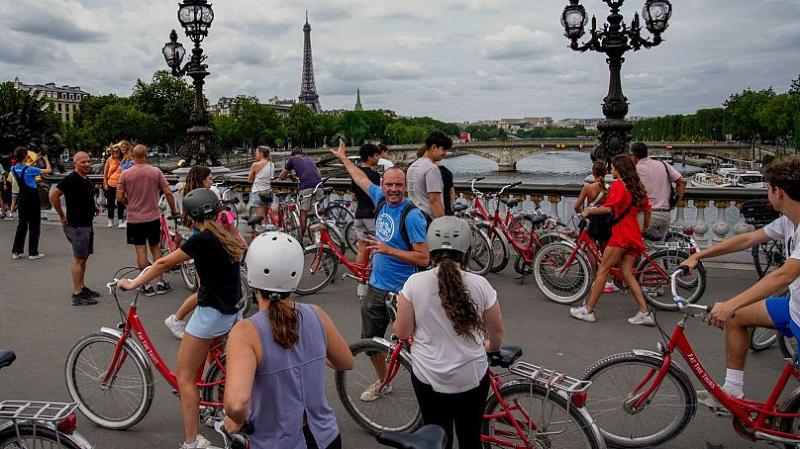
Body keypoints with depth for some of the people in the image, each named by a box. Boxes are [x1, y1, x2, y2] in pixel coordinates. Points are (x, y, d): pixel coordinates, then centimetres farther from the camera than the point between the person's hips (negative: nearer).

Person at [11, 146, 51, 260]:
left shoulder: (14, 169, 1)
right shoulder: (30, 170, -18)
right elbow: (49, 170, -13)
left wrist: (35, 161, 26)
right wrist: (46, 160, 5)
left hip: (22, 198, 7)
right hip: (32, 198, -7)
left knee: (22, 225, 14)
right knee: (34, 226, 1)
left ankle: (16, 251, 16)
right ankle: (33, 253, 3)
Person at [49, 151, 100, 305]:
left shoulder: (87, 180, 12)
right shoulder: (71, 179, -15)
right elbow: (53, 195, -17)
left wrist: (94, 207, 13)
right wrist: (62, 216, -11)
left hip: (87, 224, 9)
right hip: (77, 226, -9)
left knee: (84, 258, 15)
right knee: (78, 259, -6)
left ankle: (82, 287, 26)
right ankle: (77, 294, -2)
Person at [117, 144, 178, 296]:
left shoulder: (125, 174, -7)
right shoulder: (156, 172, -6)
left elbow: (120, 198, -6)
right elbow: (168, 193, -6)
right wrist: (173, 210, 9)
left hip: (135, 219, -1)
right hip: (153, 217, 1)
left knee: (141, 251, 5)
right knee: (156, 249, 13)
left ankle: (146, 285, 8)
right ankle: (160, 283, 13)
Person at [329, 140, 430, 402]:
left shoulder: (412, 216, -19)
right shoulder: (380, 199, 1)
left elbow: (423, 258, -20)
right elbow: (361, 179, 22)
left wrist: (388, 250, -25)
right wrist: (343, 158, 33)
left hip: (402, 292, -7)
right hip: (376, 287, 7)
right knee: (370, 339, 16)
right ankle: (382, 382, 36)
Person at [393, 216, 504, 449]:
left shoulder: (415, 282, -11)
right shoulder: (479, 284, -9)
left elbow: (402, 332, -5)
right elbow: (497, 332, 2)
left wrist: (401, 308, 16)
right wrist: (490, 347, 24)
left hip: (428, 377, 0)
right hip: (472, 377, 0)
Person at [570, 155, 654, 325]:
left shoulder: (617, 185, -10)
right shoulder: (637, 186, 15)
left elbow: (608, 208, -22)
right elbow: (647, 210, 19)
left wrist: (588, 211, -11)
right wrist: (645, 229, 31)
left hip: (621, 234, -8)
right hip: (634, 235, 8)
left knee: (603, 271, -2)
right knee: (628, 274, 10)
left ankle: (588, 310, 2)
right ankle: (644, 313, 5)